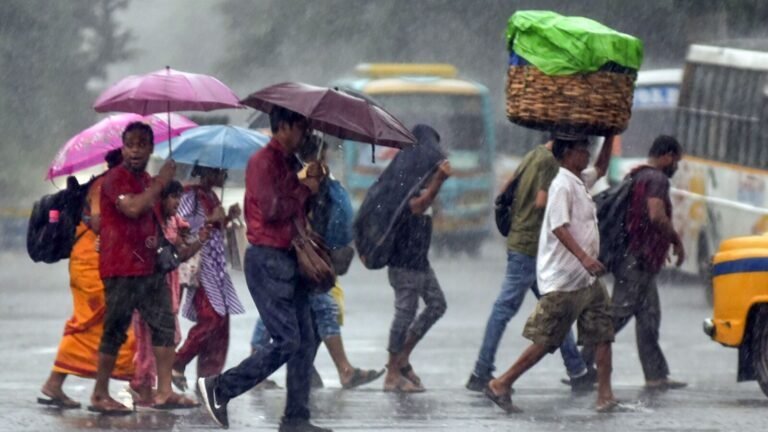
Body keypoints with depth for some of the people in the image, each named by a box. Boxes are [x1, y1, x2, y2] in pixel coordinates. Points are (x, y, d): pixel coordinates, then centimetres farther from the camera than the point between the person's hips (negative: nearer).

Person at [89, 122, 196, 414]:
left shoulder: (147, 181, 18)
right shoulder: (116, 178, -9)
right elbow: (132, 207, -27)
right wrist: (161, 183, -17)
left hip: (148, 267, 9)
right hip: (121, 268, -8)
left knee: (164, 325, 4)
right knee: (115, 331, -6)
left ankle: (164, 392, 6)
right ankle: (100, 395, 0)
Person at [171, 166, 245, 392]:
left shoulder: (211, 196, 18)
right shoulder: (191, 196, -7)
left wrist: (228, 218, 10)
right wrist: (210, 219, -17)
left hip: (216, 267, 9)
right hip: (200, 265, -9)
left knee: (221, 323, 2)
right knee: (211, 318, -17)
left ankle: (209, 374, 4)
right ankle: (177, 365, -6)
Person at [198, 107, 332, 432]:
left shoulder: (289, 163, 19)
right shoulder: (264, 161, -11)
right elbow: (272, 210, -21)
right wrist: (305, 189, -8)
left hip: (288, 258, 10)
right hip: (267, 260, -10)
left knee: (305, 342, 6)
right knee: (287, 341, -13)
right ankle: (219, 388, -5)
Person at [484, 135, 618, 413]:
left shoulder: (580, 182, 14)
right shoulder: (562, 185, -13)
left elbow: (600, 169, 37)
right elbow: (559, 227, -24)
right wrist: (584, 257, -35)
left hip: (587, 278, 9)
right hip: (563, 279, -9)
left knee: (603, 335, 2)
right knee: (545, 340, -5)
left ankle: (605, 395, 2)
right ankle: (501, 385, 2)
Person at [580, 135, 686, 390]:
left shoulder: (636, 176, 19)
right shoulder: (656, 179, -11)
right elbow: (657, 216, -25)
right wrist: (677, 242, -12)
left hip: (634, 261, 10)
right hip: (639, 261, -10)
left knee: (649, 317, 9)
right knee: (619, 314, -9)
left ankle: (656, 376, 9)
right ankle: (582, 365, -9)